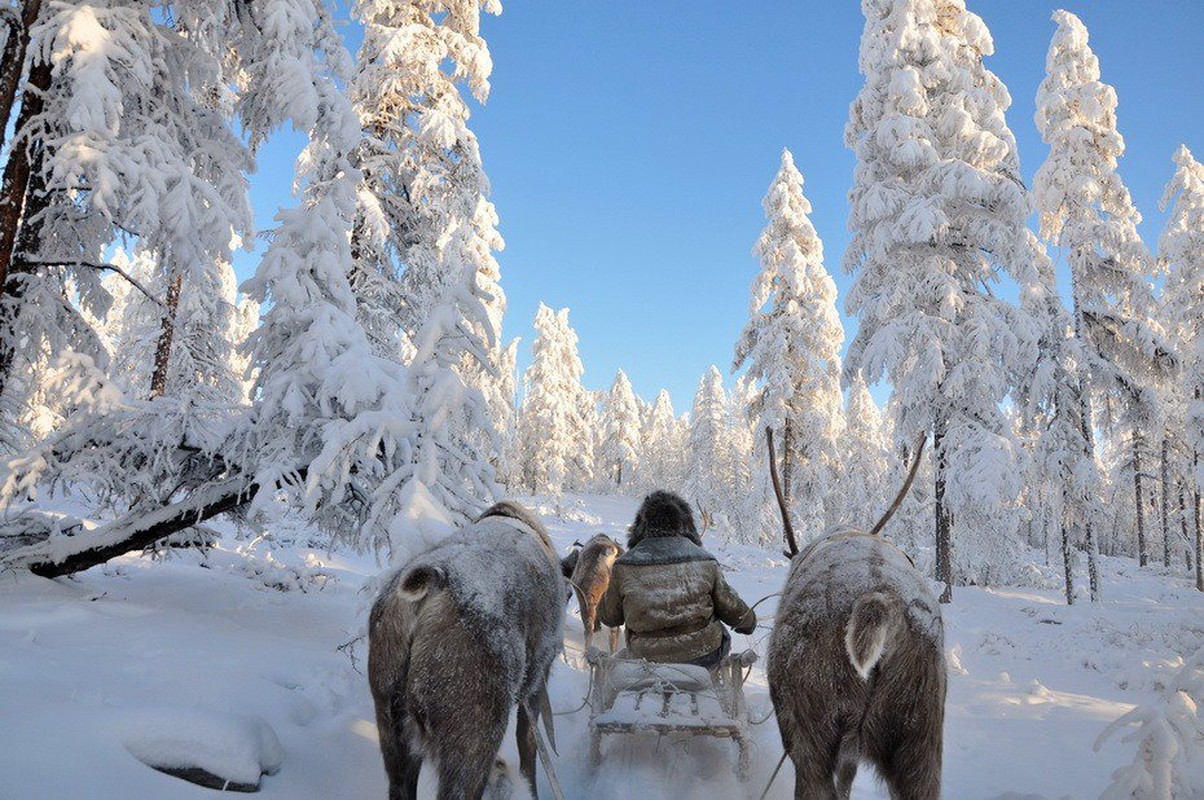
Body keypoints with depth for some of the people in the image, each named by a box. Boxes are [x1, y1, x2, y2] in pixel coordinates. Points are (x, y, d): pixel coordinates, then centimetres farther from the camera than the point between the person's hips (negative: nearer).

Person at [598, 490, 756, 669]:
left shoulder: (624, 567, -12)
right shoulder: (705, 563, -11)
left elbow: (609, 617, 0)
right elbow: (730, 607, 0)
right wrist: (749, 622, 23)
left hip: (647, 659, 1)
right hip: (702, 657, 0)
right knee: (722, 637, 32)